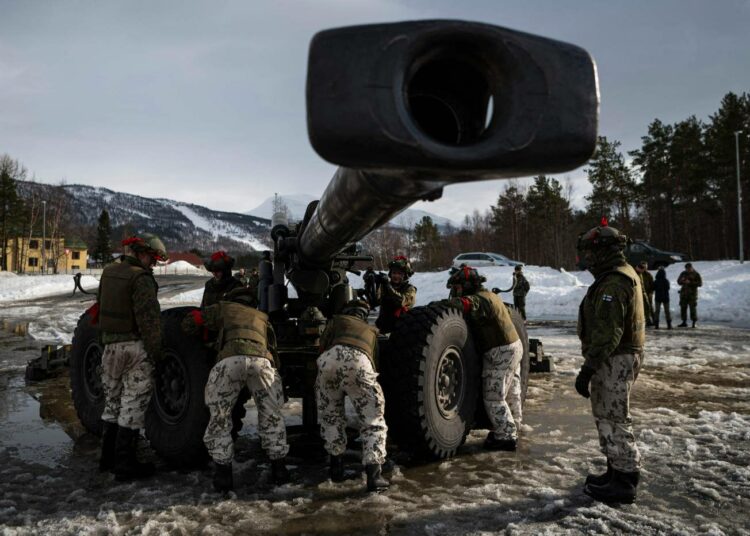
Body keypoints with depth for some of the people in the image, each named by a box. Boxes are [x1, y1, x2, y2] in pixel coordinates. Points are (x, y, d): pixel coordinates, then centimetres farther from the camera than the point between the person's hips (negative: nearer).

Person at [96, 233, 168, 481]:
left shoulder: (109, 272, 8)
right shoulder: (141, 278, -17)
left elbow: (100, 305, 18)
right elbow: (148, 317, -20)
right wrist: (156, 351, -13)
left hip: (110, 346, 8)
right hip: (135, 346, -8)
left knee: (113, 402, 19)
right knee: (132, 405, 0)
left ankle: (108, 457, 29)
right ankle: (125, 465, 5)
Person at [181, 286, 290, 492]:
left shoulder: (224, 308, 34)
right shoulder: (262, 318, 40)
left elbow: (188, 322, 36)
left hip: (230, 360, -2)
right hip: (262, 360, 2)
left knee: (219, 418, 16)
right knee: (271, 416, 21)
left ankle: (223, 473, 13)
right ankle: (279, 468, 22)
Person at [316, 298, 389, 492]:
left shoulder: (337, 320, 34)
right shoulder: (372, 331, 39)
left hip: (329, 359, 0)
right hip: (360, 362, 0)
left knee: (330, 416, 21)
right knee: (373, 422, 9)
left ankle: (336, 464, 22)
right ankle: (373, 472, -4)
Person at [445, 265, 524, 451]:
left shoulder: (479, 299, -20)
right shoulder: (488, 295, 13)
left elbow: (461, 303, -36)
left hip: (501, 352, -10)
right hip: (514, 346, 10)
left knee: (493, 397, -1)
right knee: (511, 393, 20)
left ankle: (506, 436, 7)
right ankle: (511, 428, 34)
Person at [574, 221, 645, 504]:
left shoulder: (613, 283, -21)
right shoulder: (626, 275, 15)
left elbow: (607, 334, -26)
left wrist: (588, 368, -24)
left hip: (614, 361, -11)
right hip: (625, 355, 11)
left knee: (613, 420, -3)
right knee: (609, 417, 19)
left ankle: (624, 482, 7)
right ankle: (617, 471, 30)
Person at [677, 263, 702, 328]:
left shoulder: (696, 274, -4)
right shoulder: (683, 273, 8)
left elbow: (700, 283, -11)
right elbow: (678, 281, 11)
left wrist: (690, 282, -21)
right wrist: (682, 280, -12)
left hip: (692, 294, -4)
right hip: (684, 293, 4)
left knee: (693, 308, -6)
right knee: (683, 308, 5)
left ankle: (694, 323, 1)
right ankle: (684, 323, 14)